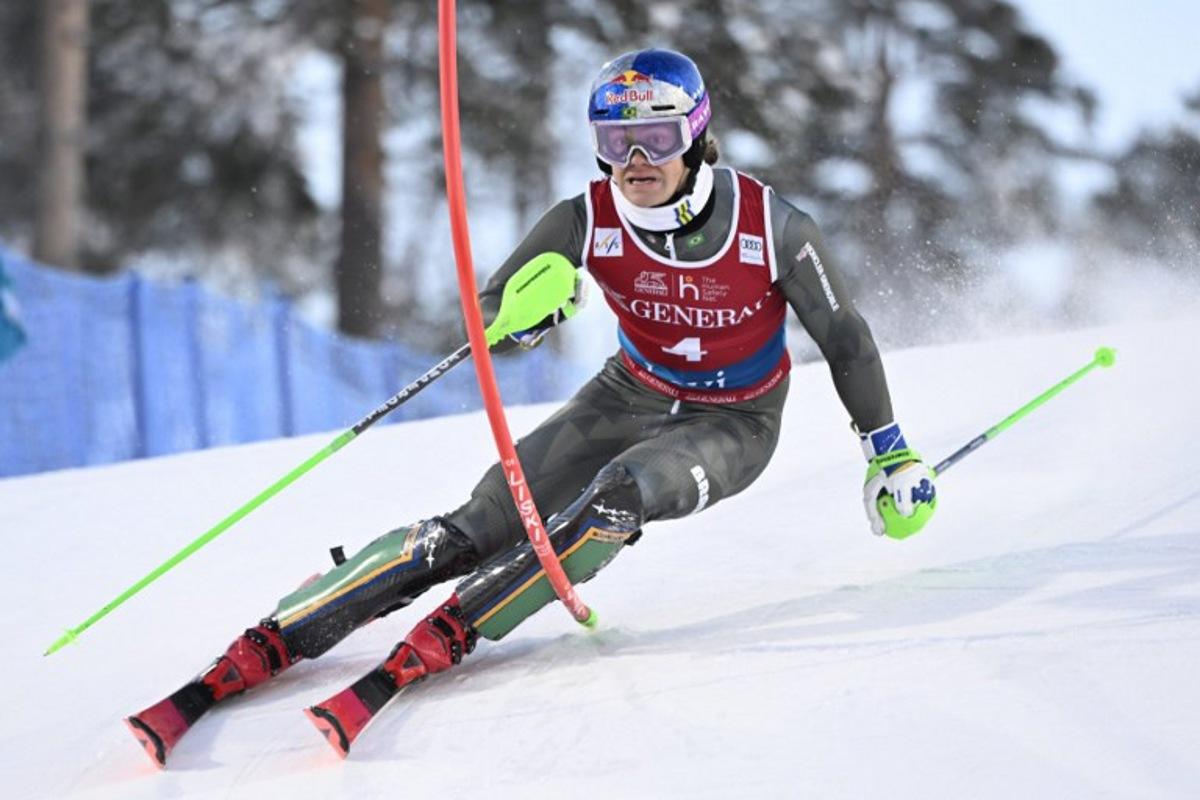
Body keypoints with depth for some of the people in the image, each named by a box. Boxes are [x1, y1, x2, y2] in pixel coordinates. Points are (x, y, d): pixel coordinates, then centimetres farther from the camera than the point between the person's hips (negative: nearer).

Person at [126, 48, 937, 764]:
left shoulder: (773, 227, -24)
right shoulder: (589, 220, -20)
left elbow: (846, 339, -9)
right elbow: (493, 314, -12)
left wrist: (891, 454, -2)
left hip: (733, 427, -2)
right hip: (631, 397, 2)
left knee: (614, 499, -35)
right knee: (475, 530, -14)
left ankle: (446, 635, -29)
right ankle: (271, 643, -13)